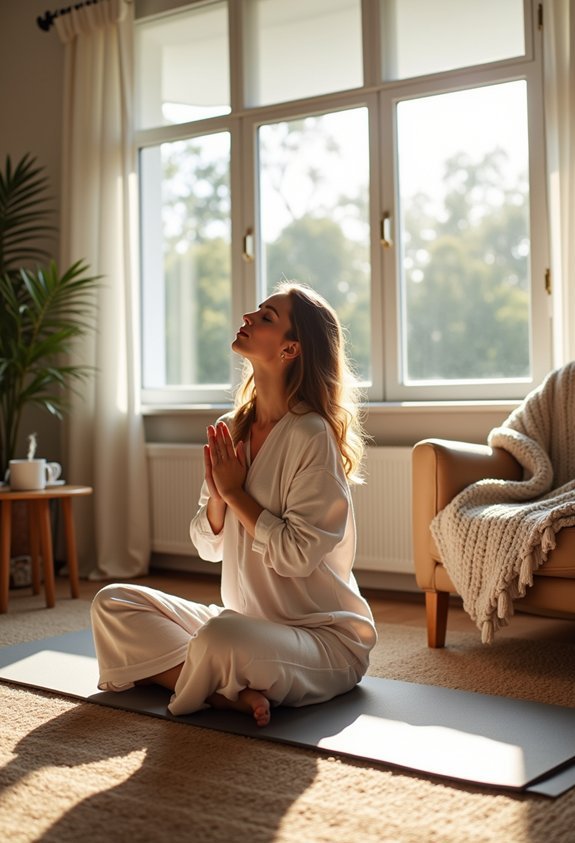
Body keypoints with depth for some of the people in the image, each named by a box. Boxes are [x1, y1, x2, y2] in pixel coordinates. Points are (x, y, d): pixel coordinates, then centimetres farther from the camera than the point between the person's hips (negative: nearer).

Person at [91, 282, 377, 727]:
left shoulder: (311, 436, -17)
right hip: (245, 621, 8)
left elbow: (297, 554, -20)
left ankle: (215, 688, -5)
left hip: (325, 636, -8)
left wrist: (235, 492, -13)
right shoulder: (230, 430, 5)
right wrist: (218, 494, -11)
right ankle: (229, 689, -14)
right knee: (112, 602, -1)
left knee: (223, 639, -39)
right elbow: (209, 546, 9)